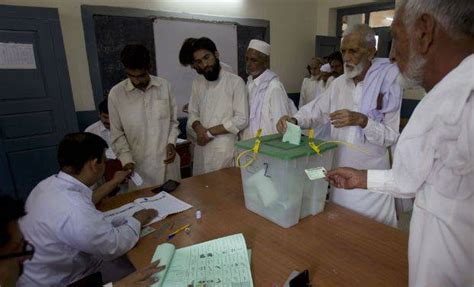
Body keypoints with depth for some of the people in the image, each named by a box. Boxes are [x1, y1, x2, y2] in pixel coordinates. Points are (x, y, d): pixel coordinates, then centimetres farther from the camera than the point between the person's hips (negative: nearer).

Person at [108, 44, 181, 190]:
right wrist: (126, 159, -11)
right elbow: (116, 134, 0)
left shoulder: (164, 86, -2)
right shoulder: (116, 93, -5)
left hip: (167, 161, 2)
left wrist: (171, 142, -8)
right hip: (139, 164, -1)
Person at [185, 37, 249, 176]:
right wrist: (198, 128, -10)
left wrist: (210, 132, -12)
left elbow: (241, 120, -12)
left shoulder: (235, 82, -8)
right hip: (202, 148, 5)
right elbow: (193, 114, 13)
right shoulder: (197, 83, 9)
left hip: (225, 149, -5)